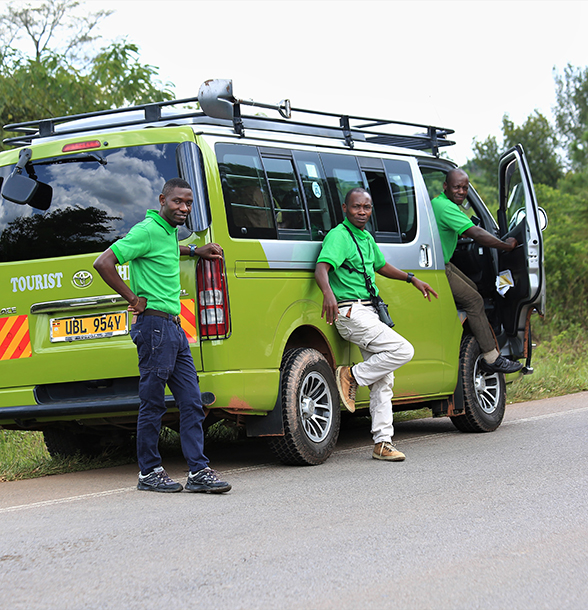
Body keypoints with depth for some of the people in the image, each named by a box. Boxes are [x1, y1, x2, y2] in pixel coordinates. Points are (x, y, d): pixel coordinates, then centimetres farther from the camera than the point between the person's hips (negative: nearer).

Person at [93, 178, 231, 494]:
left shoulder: (168, 232, 16)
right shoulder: (147, 231, -12)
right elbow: (104, 262, -18)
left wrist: (194, 251, 31)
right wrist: (133, 298, -14)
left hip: (174, 327, 9)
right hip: (154, 325, -9)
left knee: (191, 402, 5)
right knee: (152, 403, -2)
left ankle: (198, 471, 6)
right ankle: (149, 473, 7)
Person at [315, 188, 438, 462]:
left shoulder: (367, 238, 17)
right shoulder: (339, 236, -11)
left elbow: (381, 266, 36)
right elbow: (321, 268, -27)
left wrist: (412, 279, 35)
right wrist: (328, 293, -46)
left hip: (369, 312, 9)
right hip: (350, 312, -9)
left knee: (383, 380, 7)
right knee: (403, 350, -20)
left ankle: (383, 443, 10)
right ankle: (352, 376, -6)